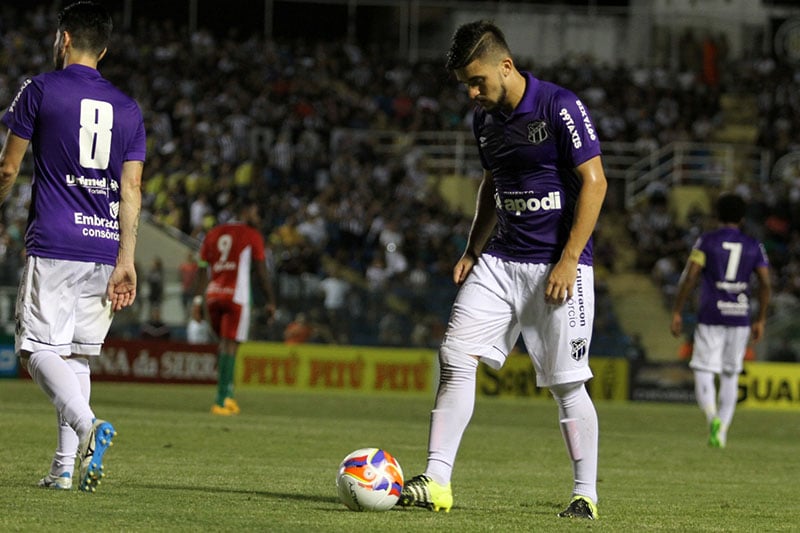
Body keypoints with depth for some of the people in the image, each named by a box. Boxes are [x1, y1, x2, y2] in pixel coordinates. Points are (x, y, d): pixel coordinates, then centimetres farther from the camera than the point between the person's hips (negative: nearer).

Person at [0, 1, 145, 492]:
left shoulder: (40, 90, -1)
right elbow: (132, 189, 4)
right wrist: (126, 261, 2)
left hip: (53, 245, -5)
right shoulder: (128, 109, 11)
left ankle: (88, 424, -31)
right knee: (78, 354, 11)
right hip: (106, 248, 5)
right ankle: (65, 467, 6)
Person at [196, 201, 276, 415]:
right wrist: (270, 301, 6)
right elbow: (261, 272, -1)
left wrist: (197, 299, 14)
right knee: (230, 345, -4)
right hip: (235, 297, -5)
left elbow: (202, 269, 14)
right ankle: (221, 401, -7)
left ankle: (227, 395, 10)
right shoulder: (252, 236, 0)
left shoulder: (213, 234, 15)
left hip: (213, 295, 5)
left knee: (225, 343, 18)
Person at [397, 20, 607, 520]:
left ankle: (586, 494, 10)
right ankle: (436, 482, -6)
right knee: (456, 358, -6)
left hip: (556, 266, -7)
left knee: (566, 383, -3)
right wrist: (472, 250, 14)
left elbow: (594, 182, -14)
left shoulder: (560, 107, -13)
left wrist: (568, 262, -17)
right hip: (499, 262, 7)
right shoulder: (486, 119, 10)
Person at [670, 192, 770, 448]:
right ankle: (721, 432, 10)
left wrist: (677, 312, -3)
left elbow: (689, 277, -9)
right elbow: (765, 285, 2)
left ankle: (712, 415, -29)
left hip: (711, 317, -3)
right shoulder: (754, 246, 7)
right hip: (740, 318, 3)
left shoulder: (707, 241, 0)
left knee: (704, 373, -2)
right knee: (731, 376, 13)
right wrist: (760, 320, 10)